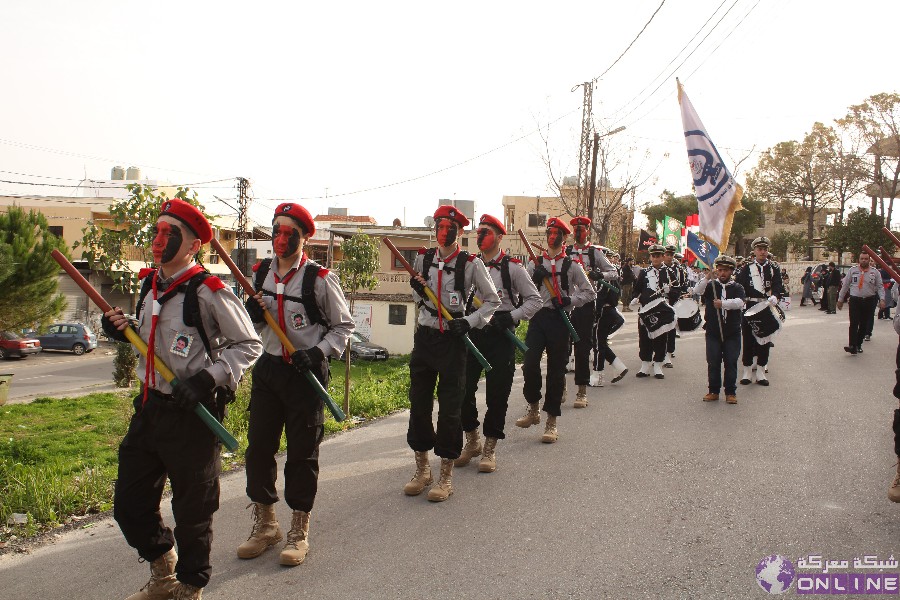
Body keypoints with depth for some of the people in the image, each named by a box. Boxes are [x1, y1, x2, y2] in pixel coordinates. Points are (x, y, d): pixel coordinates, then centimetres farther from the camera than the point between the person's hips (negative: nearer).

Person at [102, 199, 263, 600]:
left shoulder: (208, 292, -15)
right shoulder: (149, 285, 8)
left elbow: (249, 345, -11)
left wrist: (206, 380, -21)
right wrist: (123, 330, 3)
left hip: (192, 413, -7)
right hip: (149, 406, 8)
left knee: (192, 509, 8)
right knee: (129, 504, 15)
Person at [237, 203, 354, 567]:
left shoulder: (319, 278, -10)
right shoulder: (261, 273, 7)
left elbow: (343, 326, -4)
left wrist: (317, 352, -18)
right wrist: (253, 314, -6)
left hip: (306, 373, -5)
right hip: (268, 369, 5)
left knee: (302, 451, 3)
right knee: (258, 446, 8)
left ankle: (299, 532, 19)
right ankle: (265, 524, 27)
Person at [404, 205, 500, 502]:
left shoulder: (471, 263, -7)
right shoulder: (423, 258, 5)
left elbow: (492, 299, 1)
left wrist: (470, 322, -12)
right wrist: (417, 289, -3)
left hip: (453, 340, -4)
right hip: (424, 336, 4)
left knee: (450, 407, 0)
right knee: (419, 402, 9)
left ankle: (446, 475, 13)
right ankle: (422, 468, 25)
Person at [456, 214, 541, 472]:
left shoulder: (512, 267, -2)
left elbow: (534, 300, -1)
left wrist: (511, 317, -13)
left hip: (501, 336, -3)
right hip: (473, 332, 4)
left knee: (497, 392, 0)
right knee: (463, 387, 1)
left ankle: (490, 448, 15)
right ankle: (472, 441, 22)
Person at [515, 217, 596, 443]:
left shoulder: (572, 266, 3)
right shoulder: (535, 264, 11)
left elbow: (590, 293, 4)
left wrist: (569, 300, -11)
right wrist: (535, 277, -8)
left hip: (559, 320, -2)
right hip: (538, 317, 2)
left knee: (556, 370, 2)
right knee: (530, 364, -12)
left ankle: (552, 421, 11)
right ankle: (533, 409, 11)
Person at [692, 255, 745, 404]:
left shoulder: (737, 287, 3)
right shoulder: (711, 285, 5)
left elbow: (739, 302, -16)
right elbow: (697, 291, -14)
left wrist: (723, 303, -32)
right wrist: (707, 277, -27)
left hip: (732, 332, 0)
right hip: (713, 332, 1)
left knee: (731, 362, 3)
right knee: (713, 362, 3)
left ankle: (731, 392, 13)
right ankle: (714, 391, 14)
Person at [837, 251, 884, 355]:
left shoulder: (875, 272, 5)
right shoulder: (852, 270, 4)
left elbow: (880, 287, 4)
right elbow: (845, 285, 8)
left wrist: (882, 299, -11)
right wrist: (840, 299, 8)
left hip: (869, 301, 1)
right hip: (855, 300, -1)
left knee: (864, 325, 7)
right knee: (853, 324, -13)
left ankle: (858, 344, 19)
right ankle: (852, 346, -19)